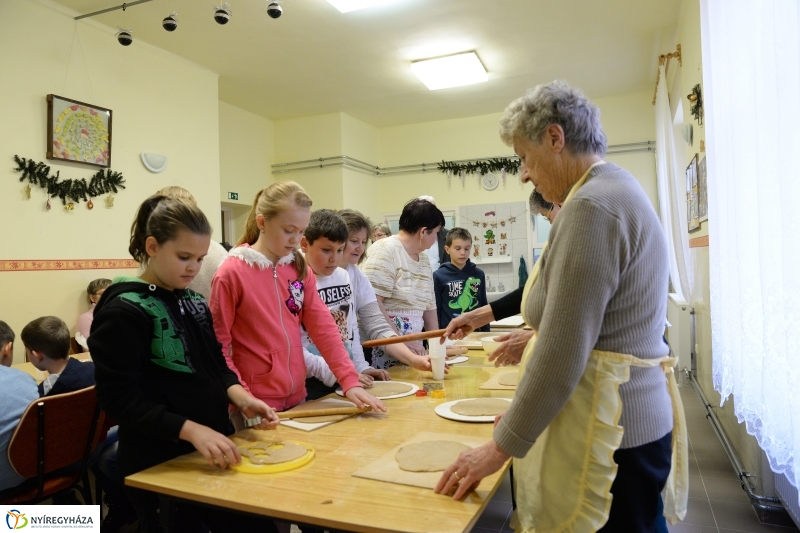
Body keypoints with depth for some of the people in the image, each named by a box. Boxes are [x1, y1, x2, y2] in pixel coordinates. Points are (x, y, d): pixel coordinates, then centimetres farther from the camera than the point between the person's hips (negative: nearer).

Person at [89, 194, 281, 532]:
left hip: (209, 452, 7)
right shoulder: (124, 311, -15)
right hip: (158, 464, -7)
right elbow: (120, 399, -19)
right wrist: (190, 430, -28)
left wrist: (240, 397, -9)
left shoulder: (193, 301, 7)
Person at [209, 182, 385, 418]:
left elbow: (323, 327, -1)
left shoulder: (301, 270, 4)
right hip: (255, 404, -5)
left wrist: (350, 381, -9)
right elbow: (218, 346, -9)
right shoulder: (231, 274, -11)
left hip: (296, 397, 5)